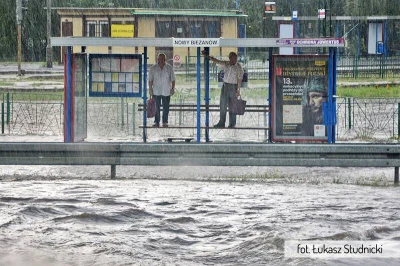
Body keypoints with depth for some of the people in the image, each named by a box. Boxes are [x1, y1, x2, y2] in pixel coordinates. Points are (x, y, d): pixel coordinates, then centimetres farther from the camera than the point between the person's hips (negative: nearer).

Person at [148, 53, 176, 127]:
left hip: (166, 92, 0)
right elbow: (150, 80, 4)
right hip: (156, 92, 0)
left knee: (166, 108, 4)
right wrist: (150, 89, -1)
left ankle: (165, 122, 14)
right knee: (156, 107, 3)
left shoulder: (169, 68, 0)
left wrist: (173, 88, -4)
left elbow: (173, 79, 3)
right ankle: (156, 122, 11)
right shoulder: (153, 68, 2)